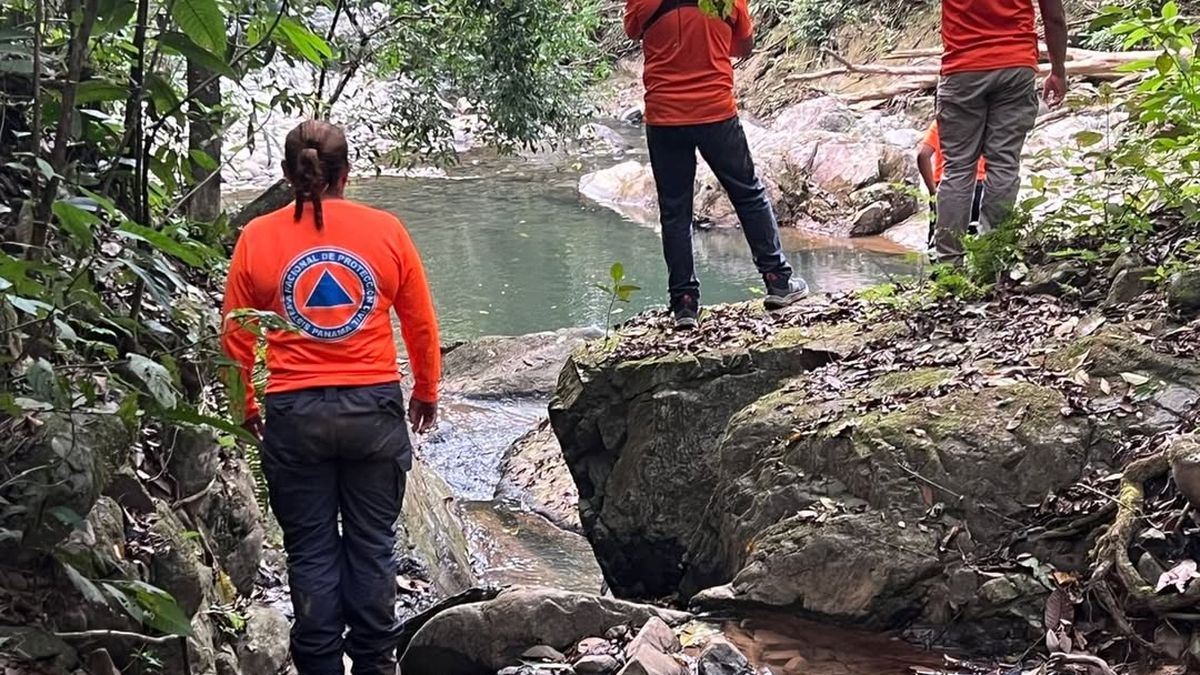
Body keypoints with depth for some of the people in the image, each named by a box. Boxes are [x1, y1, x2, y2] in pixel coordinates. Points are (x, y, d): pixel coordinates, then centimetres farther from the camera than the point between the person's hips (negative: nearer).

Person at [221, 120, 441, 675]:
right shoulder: (385, 231, -1)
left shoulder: (257, 238, -1)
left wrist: (247, 406, 18)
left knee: (310, 549, 9)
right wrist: (426, 392, 20)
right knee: (372, 543, 11)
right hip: (374, 408, 0)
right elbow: (421, 323, 6)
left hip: (293, 414, 0)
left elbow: (236, 335, 4)